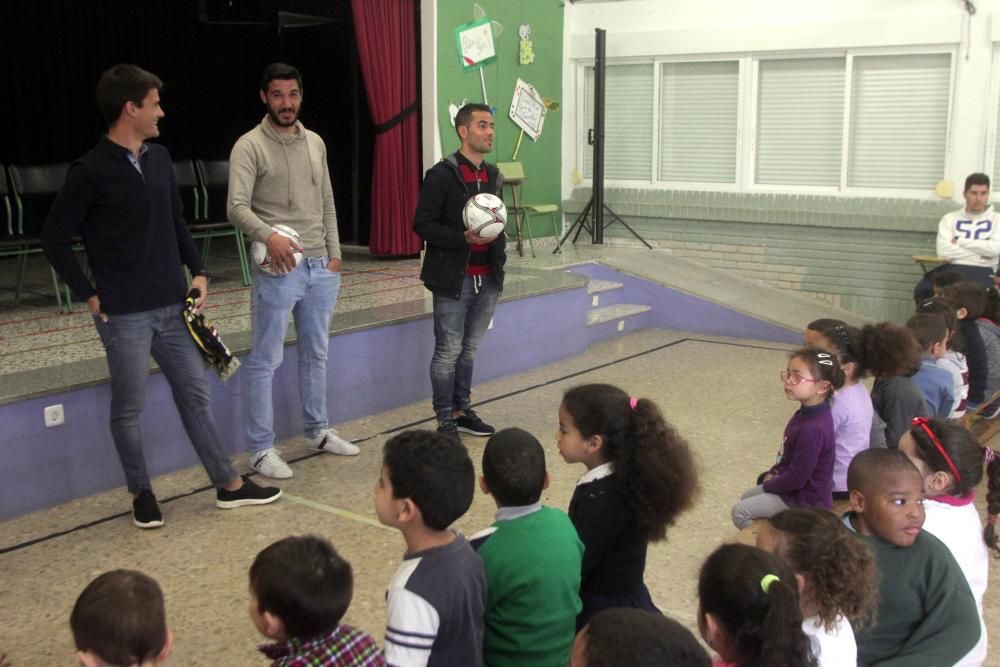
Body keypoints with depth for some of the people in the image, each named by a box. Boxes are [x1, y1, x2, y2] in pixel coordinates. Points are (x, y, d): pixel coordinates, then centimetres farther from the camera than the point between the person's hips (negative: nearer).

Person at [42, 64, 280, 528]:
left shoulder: (160, 158, 7)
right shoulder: (90, 171, -13)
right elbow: (55, 239, -8)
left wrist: (198, 272, 7)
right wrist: (90, 295, -8)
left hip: (172, 306, 6)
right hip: (124, 315, -6)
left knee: (195, 393, 12)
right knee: (128, 408, 7)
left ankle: (229, 485, 21)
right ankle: (142, 493, 25)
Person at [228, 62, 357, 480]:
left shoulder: (315, 143, 12)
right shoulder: (250, 146, -8)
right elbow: (238, 207, -18)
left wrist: (334, 254, 8)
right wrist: (269, 236, -35)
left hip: (320, 268, 6)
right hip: (278, 270, -6)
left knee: (315, 354, 16)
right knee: (265, 360, -1)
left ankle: (317, 432, 30)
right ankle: (261, 449, 8)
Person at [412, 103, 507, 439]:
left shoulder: (494, 175, 13)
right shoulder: (442, 174, -9)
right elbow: (422, 224, -12)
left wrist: (499, 261, 14)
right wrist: (463, 238, -23)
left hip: (488, 279, 6)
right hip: (453, 279, -6)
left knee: (470, 348, 14)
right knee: (449, 351, 0)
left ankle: (462, 411, 25)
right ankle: (445, 420, 9)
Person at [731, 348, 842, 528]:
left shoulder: (813, 430, -33)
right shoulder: (807, 413, -3)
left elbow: (797, 478, -27)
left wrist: (768, 485, -11)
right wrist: (773, 473, 4)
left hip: (805, 500, -10)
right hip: (794, 486, 10)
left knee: (740, 511, -5)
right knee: (745, 499, 22)